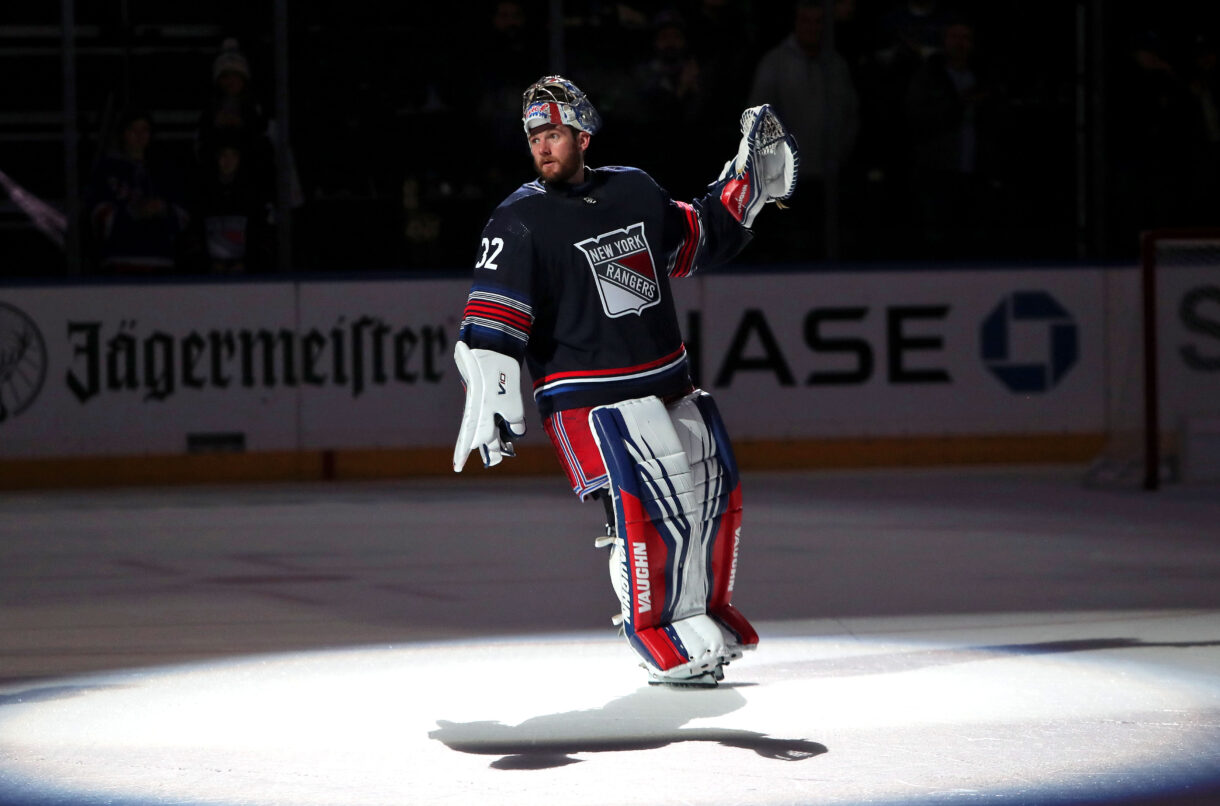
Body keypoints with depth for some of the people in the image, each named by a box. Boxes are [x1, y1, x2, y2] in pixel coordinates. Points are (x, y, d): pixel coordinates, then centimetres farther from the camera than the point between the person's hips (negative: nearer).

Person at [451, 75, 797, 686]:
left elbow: (697, 239, 25)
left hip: (668, 384, 6)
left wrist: (747, 183, 16)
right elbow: (491, 322, -16)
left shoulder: (636, 191, 7)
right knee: (642, 512, -19)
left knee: (714, 494, 13)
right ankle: (665, 645, -5)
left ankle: (706, 612, 34)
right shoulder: (520, 223, -10)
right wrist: (490, 400, -27)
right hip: (591, 401, -6)